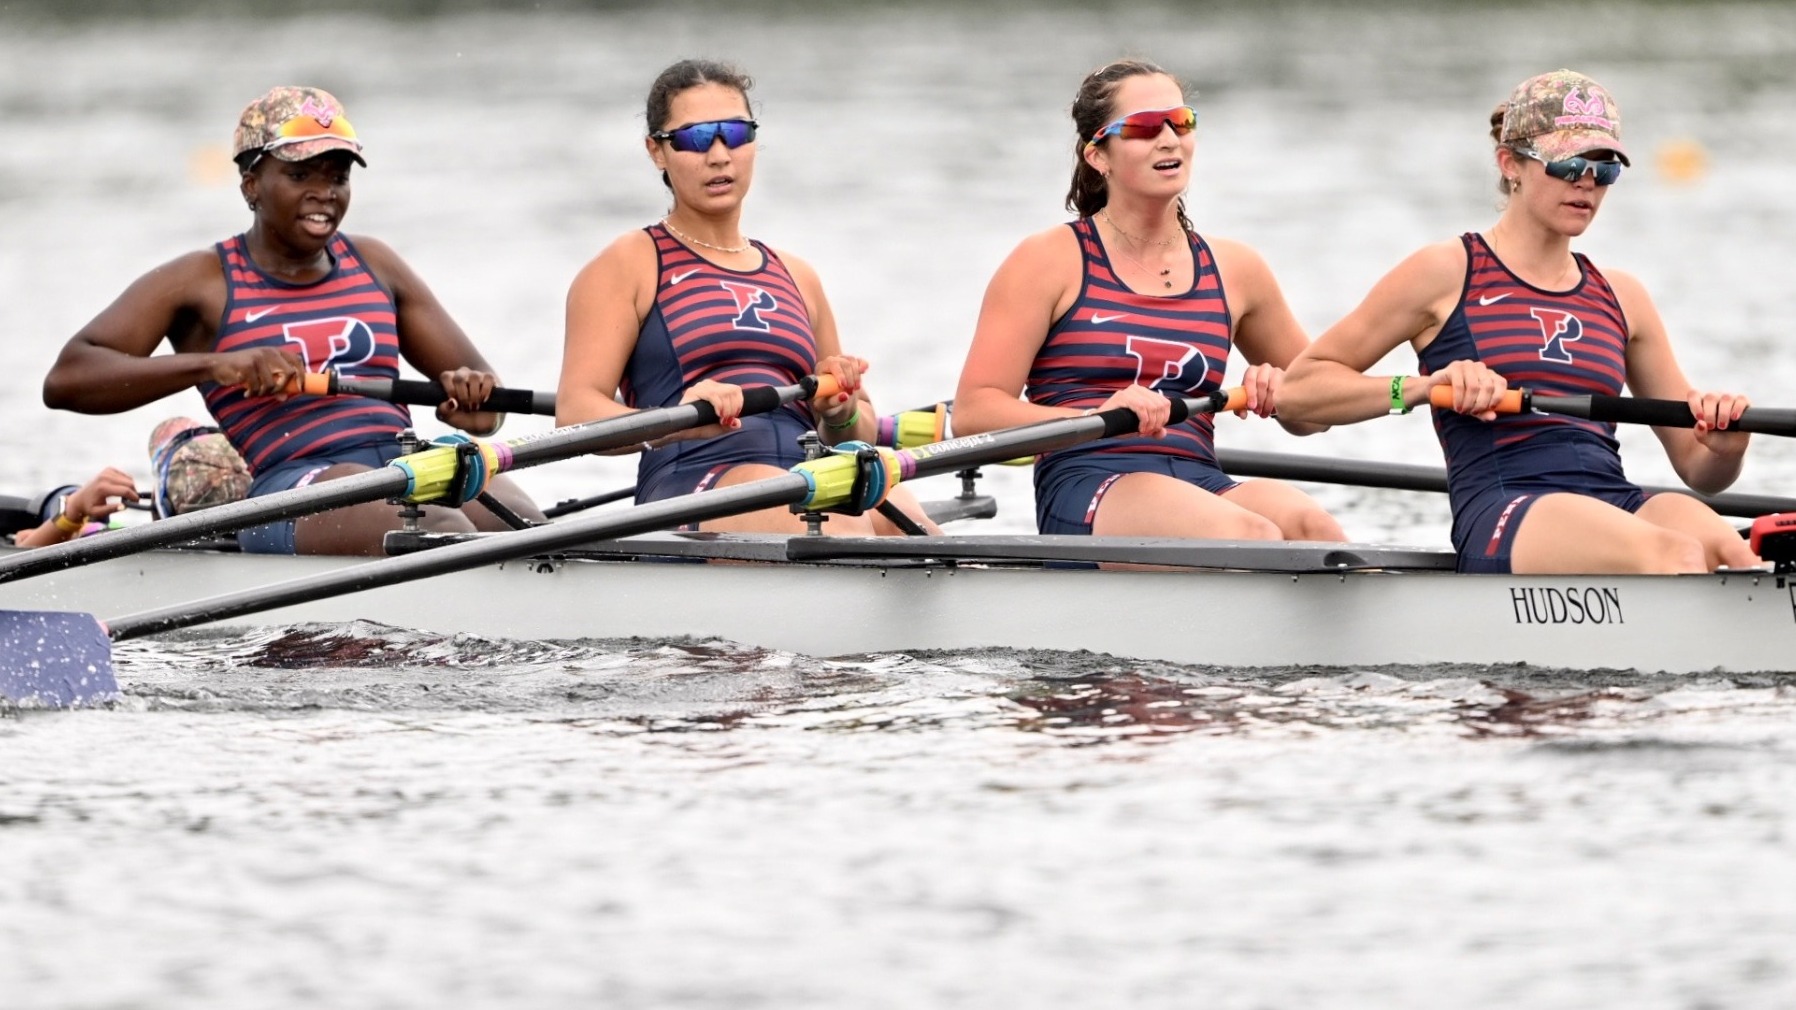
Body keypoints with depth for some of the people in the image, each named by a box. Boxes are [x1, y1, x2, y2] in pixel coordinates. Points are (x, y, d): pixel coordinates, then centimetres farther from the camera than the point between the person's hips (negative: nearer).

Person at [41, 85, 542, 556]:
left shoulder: (374, 266, 23)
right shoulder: (204, 282, 9)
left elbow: (482, 392, 23)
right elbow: (65, 380, -2)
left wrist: (475, 405, -5)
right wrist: (215, 366, -16)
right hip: (288, 486, -5)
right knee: (442, 529, -37)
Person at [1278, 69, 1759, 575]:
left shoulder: (1620, 297, 24)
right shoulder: (1446, 273, 11)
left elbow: (1698, 467, 26)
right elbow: (1300, 388, 10)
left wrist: (1724, 447, 1)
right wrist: (1421, 387, -6)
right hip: (1502, 516, -5)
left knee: (1727, 551, -33)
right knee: (1675, 554, -37)